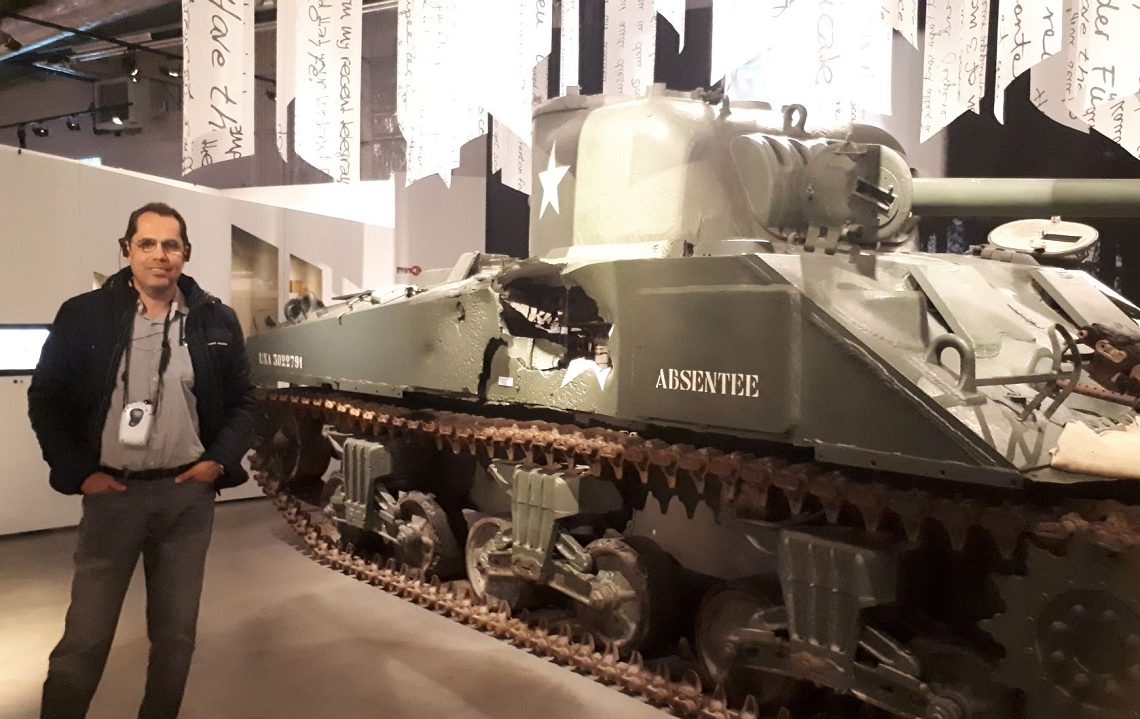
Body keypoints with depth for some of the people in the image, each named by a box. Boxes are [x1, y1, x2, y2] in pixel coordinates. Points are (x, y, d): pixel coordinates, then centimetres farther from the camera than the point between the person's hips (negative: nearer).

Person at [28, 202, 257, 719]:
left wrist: (220, 461, -3)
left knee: (175, 632, 12)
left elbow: (243, 400, 10)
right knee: (84, 637, 2)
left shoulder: (216, 321, 2)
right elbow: (46, 400, 4)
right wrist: (79, 473, -4)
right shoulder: (84, 315, -2)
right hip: (112, 491, -1)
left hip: (188, 492, 2)